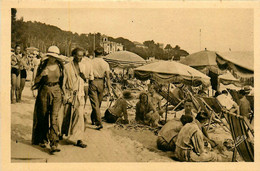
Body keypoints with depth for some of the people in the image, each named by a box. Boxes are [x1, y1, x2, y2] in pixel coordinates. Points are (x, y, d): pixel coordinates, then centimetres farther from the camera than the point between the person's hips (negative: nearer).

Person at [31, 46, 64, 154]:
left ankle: (54, 144, -14)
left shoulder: (59, 66, 1)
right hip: (44, 92, 1)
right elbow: (36, 80, 2)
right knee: (43, 117, 10)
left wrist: (62, 92, 9)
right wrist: (41, 75, -18)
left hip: (56, 92, 0)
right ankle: (43, 140, 30)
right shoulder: (43, 65, -2)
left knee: (54, 117, -11)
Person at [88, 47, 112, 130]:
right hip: (101, 83, 3)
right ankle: (93, 119, 32)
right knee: (98, 103, 18)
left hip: (92, 82, -2)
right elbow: (107, 77, -4)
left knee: (95, 103, -2)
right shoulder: (105, 64, 1)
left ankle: (99, 123, -9)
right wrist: (109, 88, -3)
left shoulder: (91, 62, -4)